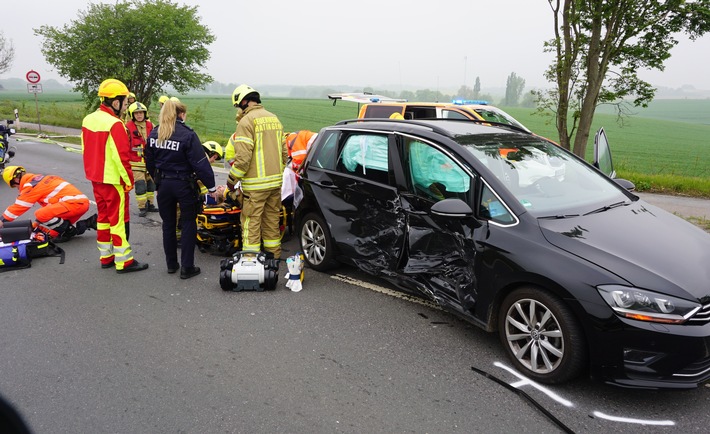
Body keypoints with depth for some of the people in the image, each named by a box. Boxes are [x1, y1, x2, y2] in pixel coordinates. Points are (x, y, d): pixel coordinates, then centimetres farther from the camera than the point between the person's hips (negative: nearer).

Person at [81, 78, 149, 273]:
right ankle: (123, 261, 5)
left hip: (96, 178, 9)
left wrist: (94, 171, 21)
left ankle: (106, 256, 26)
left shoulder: (88, 119, 8)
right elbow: (121, 156, -22)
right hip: (113, 180, -9)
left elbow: (86, 150, 14)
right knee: (119, 220, -1)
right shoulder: (114, 124, -20)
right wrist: (129, 180, -13)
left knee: (104, 216, 17)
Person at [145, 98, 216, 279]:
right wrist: (211, 186, -10)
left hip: (163, 184, 5)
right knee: (188, 225, 5)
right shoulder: (188, 135, -15)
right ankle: (187, 267, 6)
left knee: (168, 224, 16)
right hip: (184, 185, -5)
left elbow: (149, 162, 11)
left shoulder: (154, 134, 3)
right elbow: (200, 163, -17)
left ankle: (171, 264, 25)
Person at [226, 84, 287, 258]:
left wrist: (232, 180, -6)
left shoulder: (246, 121, -12)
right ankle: (274, 255, 25)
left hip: (255, 185, -8)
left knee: (251, 222, -1)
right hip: (275, 181, 8)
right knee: (272, 220, 16)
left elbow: (243, 156, -18)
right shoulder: (274, 118, 13)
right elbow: (284, 152, 16)